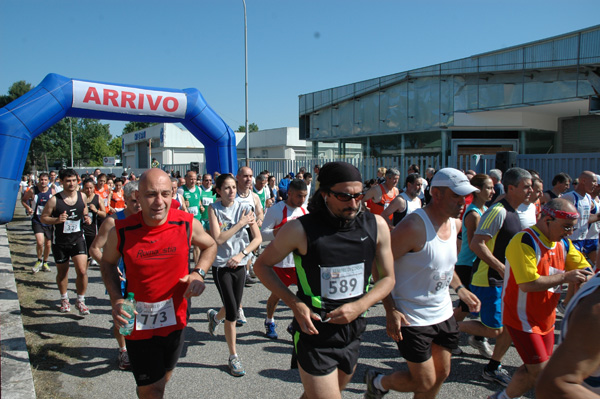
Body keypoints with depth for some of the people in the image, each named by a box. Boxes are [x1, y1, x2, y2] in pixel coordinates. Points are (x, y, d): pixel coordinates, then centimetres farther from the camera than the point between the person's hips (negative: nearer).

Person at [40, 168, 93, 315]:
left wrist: (86, 218, -5)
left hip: (78, 239, 1)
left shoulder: (83, 197, -2)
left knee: (82, 271, -11)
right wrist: (57, 220, -23)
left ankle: (80, 300, 8)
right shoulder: (54, 200, -11)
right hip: (60, 242, -1)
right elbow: (43, 218, -4)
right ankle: (64, 299, 37)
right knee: (62, 272, 15)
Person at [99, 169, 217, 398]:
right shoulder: (121, 231, -15)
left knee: (163, 379, 25)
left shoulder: (187, 224, -14)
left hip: (175, 319, 2)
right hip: (137, 324, -2)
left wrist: (199, 273, -13)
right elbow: (107, 262, 3)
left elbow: (210, 246, 5)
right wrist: (116, 299, -11)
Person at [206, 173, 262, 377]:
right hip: (221, 265, -3)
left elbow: (257, 238, -5)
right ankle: (233, 356, 13)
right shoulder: (214, 209, -7)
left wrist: (241, 254, -17)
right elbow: (218, 239, -17)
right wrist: (240, 224, -18)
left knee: (234, 308, 15)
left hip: (239, 264, 3)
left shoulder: (244, 208, -4)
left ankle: (215, 316, 52)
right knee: (232, 312, -4)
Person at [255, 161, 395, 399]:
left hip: (353, 332, 5)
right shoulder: (300, 230, -16)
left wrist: (359, 306, -14)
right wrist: (295, 304, -16)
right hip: (315, 332, -4)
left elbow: (387, 277, 4)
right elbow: (263, 265, -4)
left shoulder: (376, 226, -5)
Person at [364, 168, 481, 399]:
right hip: (413, 318, -8)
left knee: (441, 374, 18)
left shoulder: (455, 223, 1)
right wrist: (390, 311, -26)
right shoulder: (414, 227, -26)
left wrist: (460, 289, 10)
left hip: (443, 313, 8)